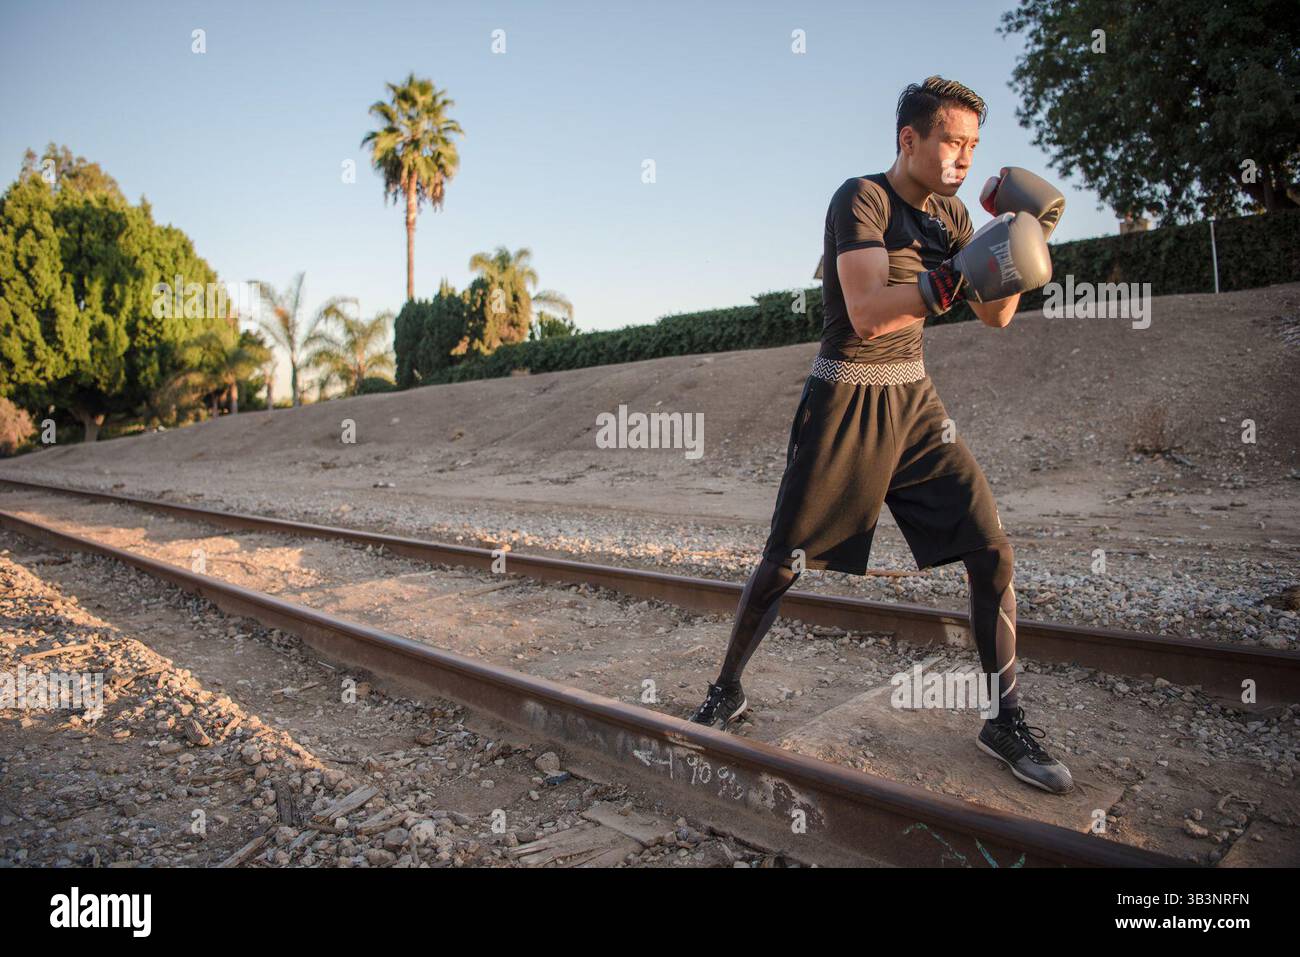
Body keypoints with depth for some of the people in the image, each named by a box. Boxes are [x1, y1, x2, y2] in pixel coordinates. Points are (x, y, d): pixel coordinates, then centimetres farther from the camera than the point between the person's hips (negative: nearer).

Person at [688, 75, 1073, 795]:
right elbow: (868, 313, -24)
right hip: (845, 402, -6)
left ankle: (1006, 723, 13)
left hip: (913, 401, 7)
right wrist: (959, 276, -29)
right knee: (784, 561, 0)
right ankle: (726, 690, 23)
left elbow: (996, 315, 11)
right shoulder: (861, 198, -10)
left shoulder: (948, 213, 12)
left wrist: (1023, 245, -2)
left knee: (992, 552, -2)